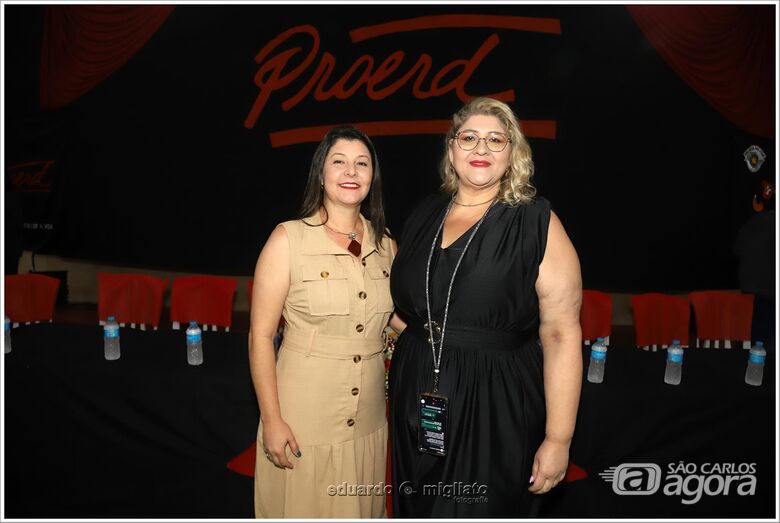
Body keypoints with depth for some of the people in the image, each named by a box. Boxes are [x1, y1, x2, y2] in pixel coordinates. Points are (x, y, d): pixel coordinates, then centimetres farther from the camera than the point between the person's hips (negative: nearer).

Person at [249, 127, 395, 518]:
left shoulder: (385, 245, 3)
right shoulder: (288, 239, -10)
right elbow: (260, 336, -9)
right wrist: (271, 420, -11)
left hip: (368, 423, 4)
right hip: (303, 424, -4)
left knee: (361, 510, 19)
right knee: (302, 510, 13)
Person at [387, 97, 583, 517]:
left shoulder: (537, 224, -9)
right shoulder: (424, 215, 6)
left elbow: (561, 334, -13)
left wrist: (558, 440, -15)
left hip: (494, 407, -4)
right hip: (417, 401, 5)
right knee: (417, 510, 18)